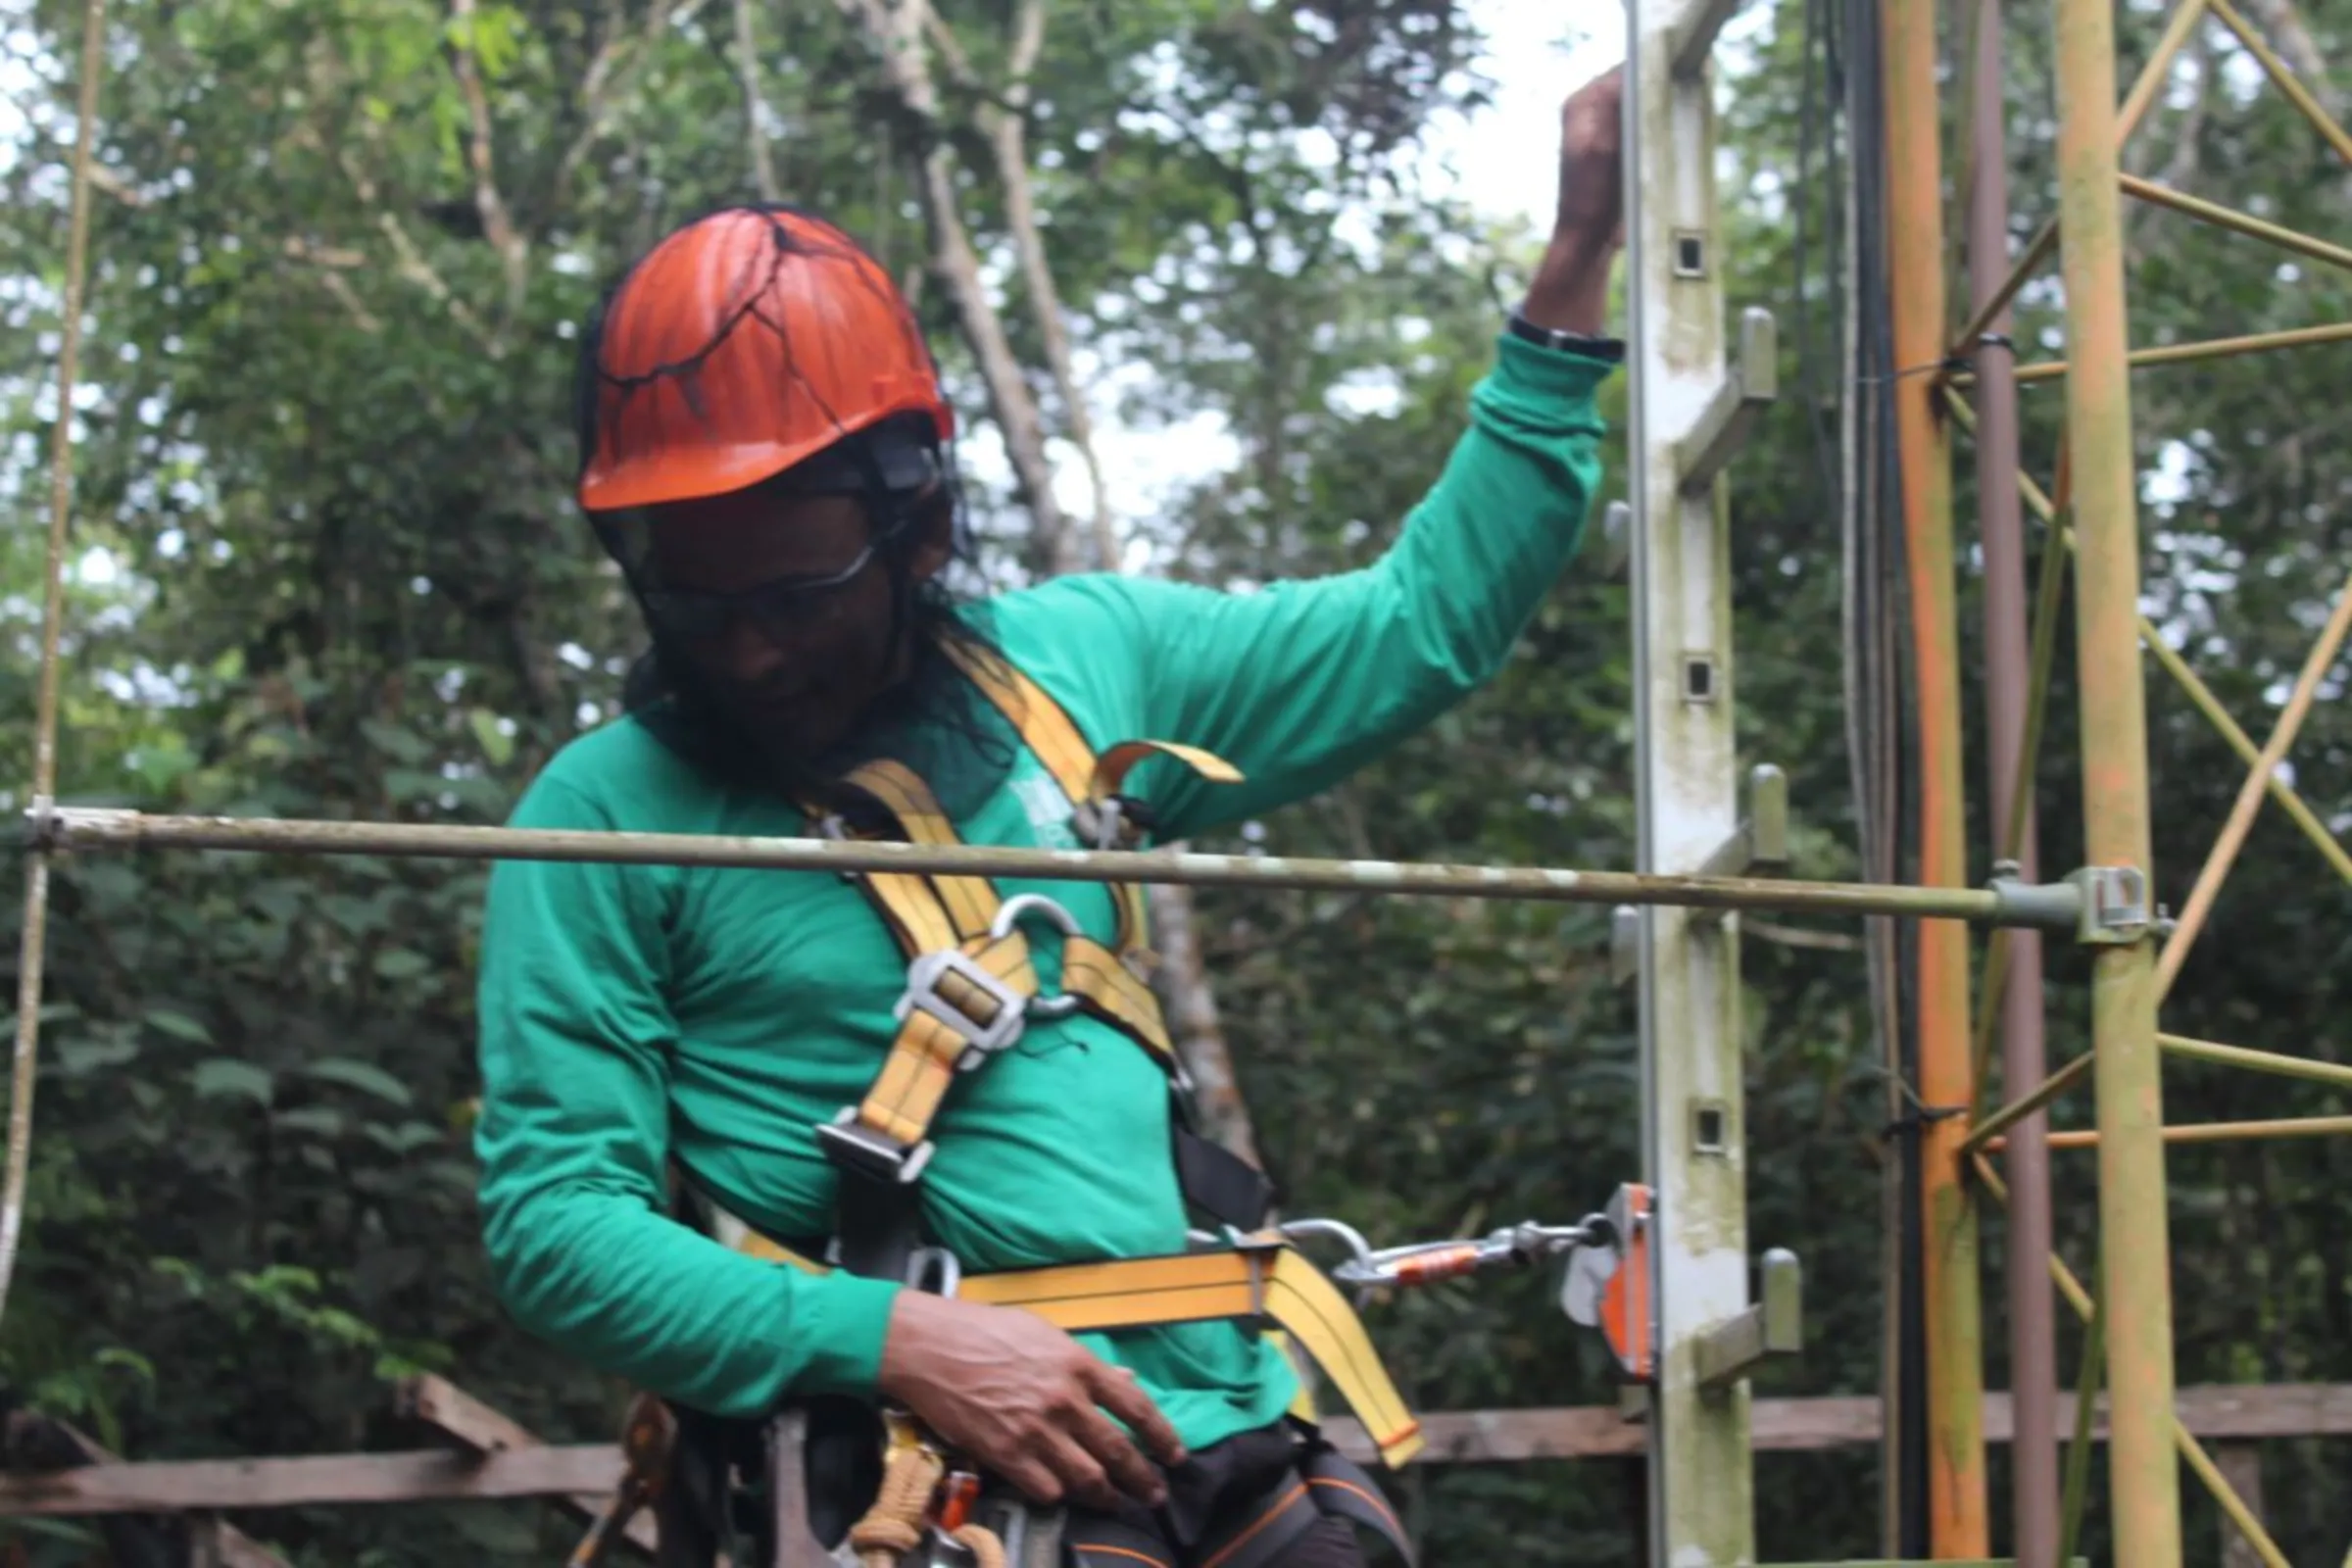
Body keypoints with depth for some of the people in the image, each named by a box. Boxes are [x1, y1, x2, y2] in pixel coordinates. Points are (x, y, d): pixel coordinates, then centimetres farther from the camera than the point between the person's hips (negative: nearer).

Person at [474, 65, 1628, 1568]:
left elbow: (1425, 621, 18)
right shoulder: (607, 817, -1)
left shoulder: (1083, 658, 10)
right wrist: (897, 1338, -17)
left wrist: (1578, 258, 16)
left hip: (1226, 1445, 4)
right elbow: (555, 1221, -6)